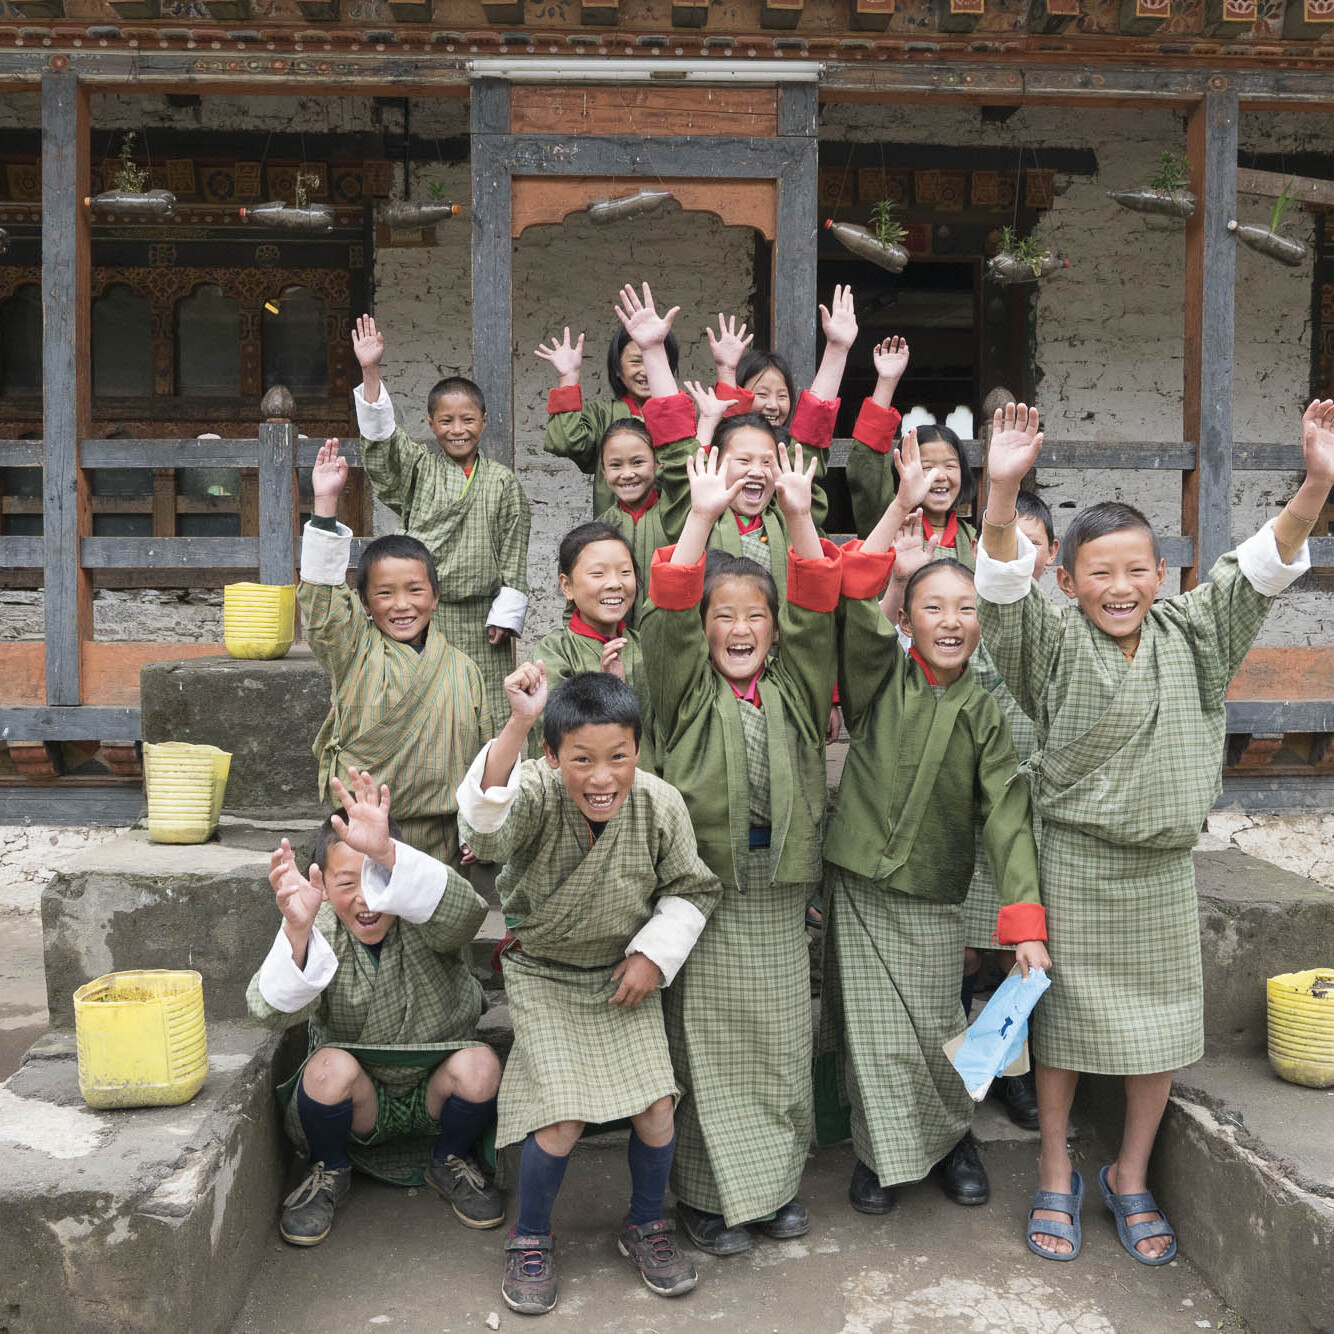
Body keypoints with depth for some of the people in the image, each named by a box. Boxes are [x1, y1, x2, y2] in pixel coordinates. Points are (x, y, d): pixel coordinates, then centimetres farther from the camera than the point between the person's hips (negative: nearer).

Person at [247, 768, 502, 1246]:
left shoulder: (423, 925, -18)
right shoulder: (318, 932, -14)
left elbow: (466, 910, -44)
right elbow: (274, 1010, -31)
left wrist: (386, 853, -61)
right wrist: (297, 930, -52)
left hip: (434, 1094, 0)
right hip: (356, 1100, 0)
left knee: (479, 1063, -29)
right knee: (331, 1065, -30)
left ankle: (450, 1161, 4)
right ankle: (329, 1171, 2)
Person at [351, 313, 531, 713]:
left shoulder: (502, 482, 6)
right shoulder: (419, 469, 6)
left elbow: (514, 554, 5)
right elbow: (379, 437, -10)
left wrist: (506, 616, -1)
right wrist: (370, 371, -22)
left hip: (479, 619, 0)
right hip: (422, 617, 0)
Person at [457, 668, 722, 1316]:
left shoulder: (660, 806, -17)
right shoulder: (538, 794, -25)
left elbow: (690, 890, 1)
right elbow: (488, 825, -51)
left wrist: (655, 952, -11)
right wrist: (518, 724, -60)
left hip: (624, 976, 3)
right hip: (544, 976, -3)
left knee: (657, 1107, -1)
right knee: (563, 1119, -11)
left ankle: (645, 1226, 28)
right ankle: (530, 1238, 18)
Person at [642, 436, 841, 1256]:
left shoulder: (794, 688, 7)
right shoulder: (688, 690, 0)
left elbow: (816, 609, -4)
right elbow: (669, 613, -14)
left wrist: (799, 516, -16)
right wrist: (703, 518, -23)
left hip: (779, 891, 3)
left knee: (783, 1044, 12)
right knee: (708, 1044, 4)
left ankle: (778, 1181, 27)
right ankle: (708, 1193, 18)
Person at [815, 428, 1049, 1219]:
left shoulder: (986, 713, -4)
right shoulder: (881, 678, -4)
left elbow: (1008, 815, -10)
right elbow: (854, 600, -20)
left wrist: (1027, 922, -19)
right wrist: (903, 506, -26)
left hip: (935, 900, 0)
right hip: (860, 887, 0)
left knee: (934, 1031, 7)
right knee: (871, 1031, 4)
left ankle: (953, 1137, 35)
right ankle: (881, 1152, 27)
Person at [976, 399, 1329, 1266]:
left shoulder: (1190, 635, 1)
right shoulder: (1055, 643, -9)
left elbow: (1260, 573, -8)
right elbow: (1005, 592, -26)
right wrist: (1004, 495, -43)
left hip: (1165, 864, 3)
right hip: (1075, 861, -3)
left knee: (1162, 1022, 10)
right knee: (1063, 1016, 8)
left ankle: (1131, 1177, 31)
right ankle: (1056, 1176, 28)